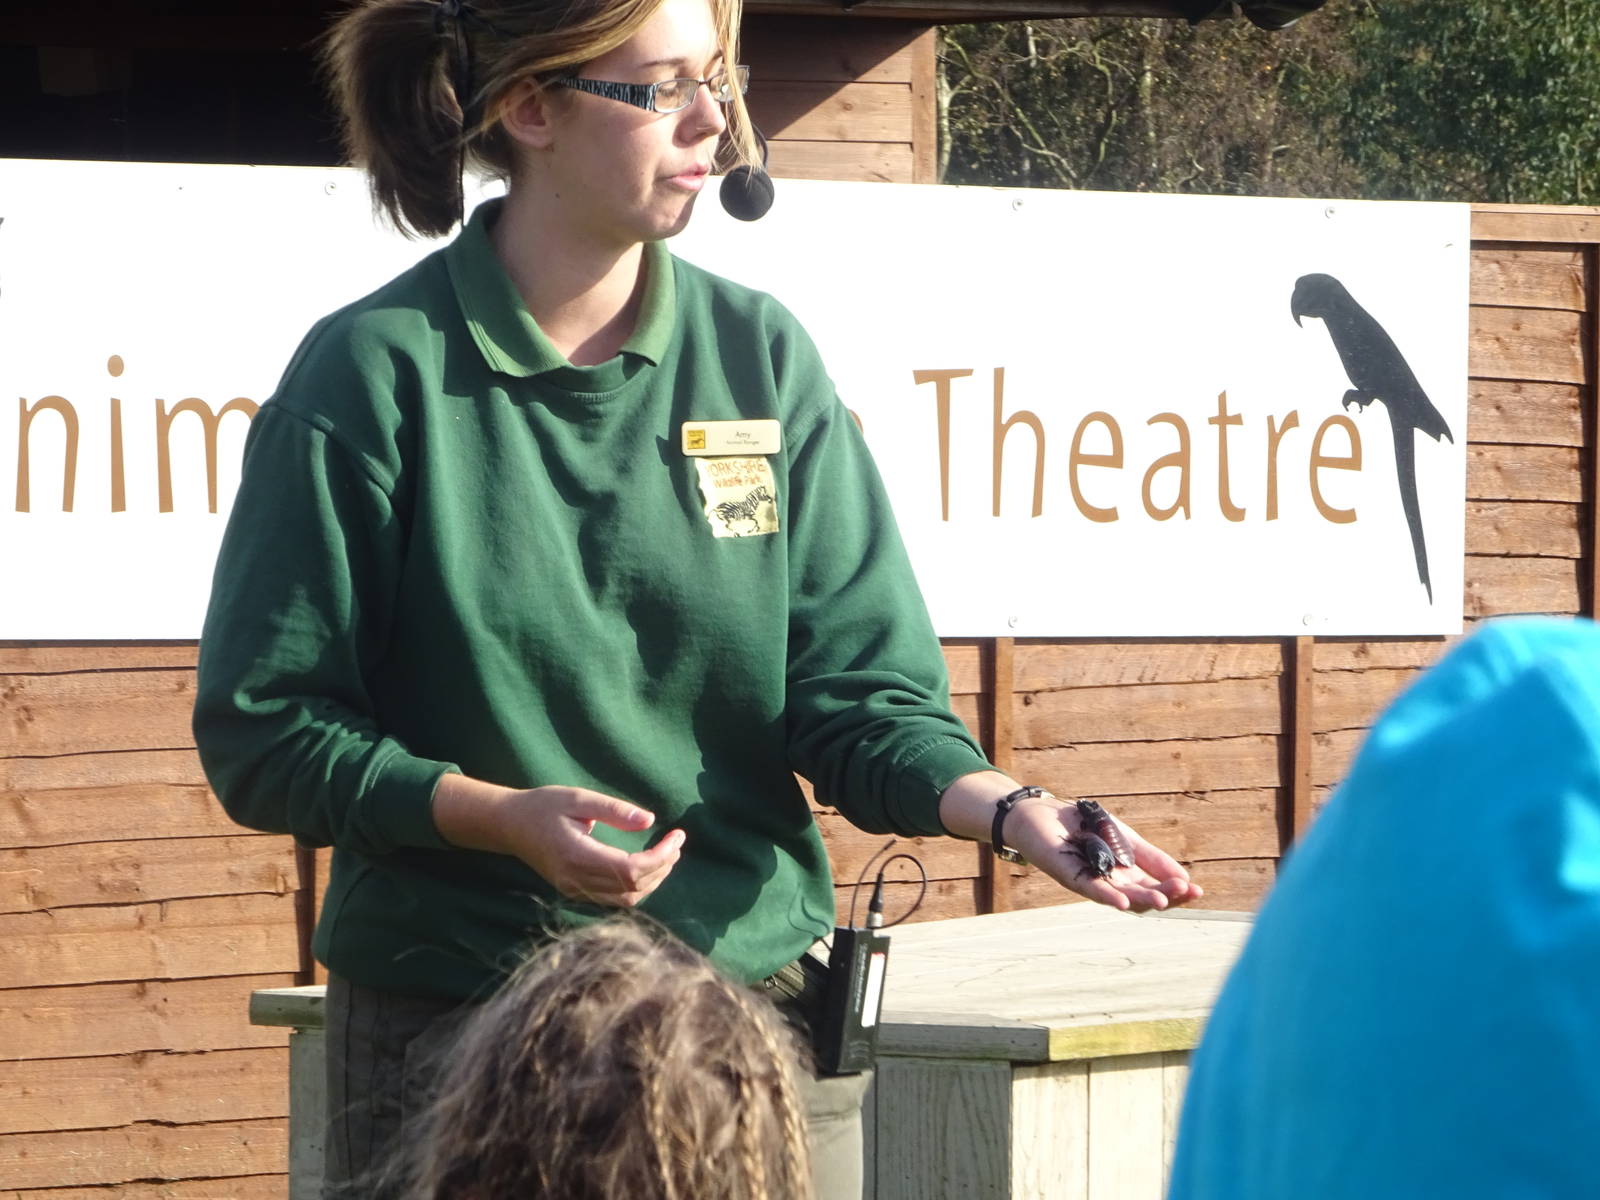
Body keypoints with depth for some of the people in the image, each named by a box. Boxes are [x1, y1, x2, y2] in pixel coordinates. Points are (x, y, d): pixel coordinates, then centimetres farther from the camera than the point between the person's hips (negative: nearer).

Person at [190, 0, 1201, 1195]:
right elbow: (262, 733, -7)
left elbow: (859, 693, 1)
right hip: (456, 1030, -3)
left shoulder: (761, 355, 5)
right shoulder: (377, 373, -6)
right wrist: (504, 817, -20)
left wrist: (1005, 809, -19)